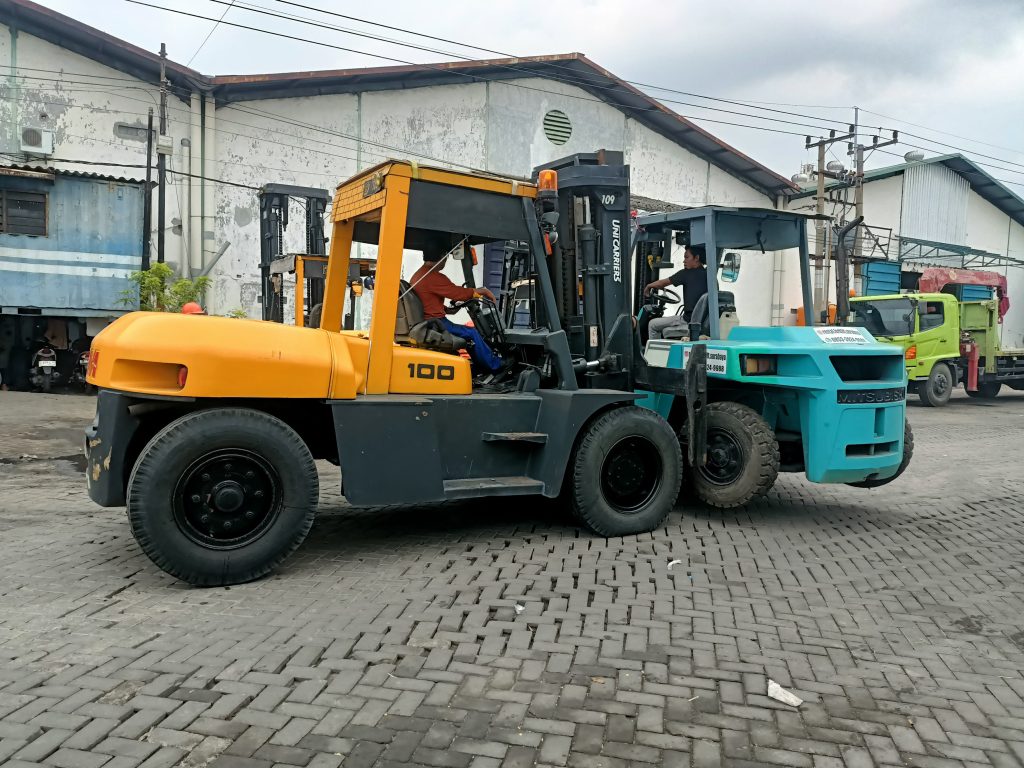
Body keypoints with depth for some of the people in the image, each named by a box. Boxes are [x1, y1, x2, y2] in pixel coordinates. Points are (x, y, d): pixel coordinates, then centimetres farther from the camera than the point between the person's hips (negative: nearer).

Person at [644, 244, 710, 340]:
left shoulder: (686, 273, -7)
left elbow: (664, 283, 4)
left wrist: (649, 286, 22)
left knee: (653, 325, 7)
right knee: (666, 330, 27)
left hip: (689, 320, -7)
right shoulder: (707, 274, 10)